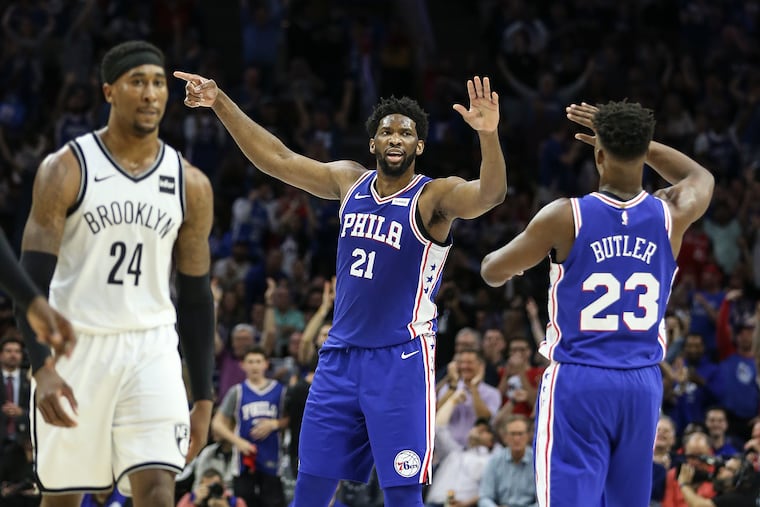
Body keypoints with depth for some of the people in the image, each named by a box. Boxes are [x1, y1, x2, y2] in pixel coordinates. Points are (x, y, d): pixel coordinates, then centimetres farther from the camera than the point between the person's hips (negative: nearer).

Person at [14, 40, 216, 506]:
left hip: (151, 349, 2)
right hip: (74, 346, -2)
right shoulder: (66, 170, -7)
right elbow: (33, 281, -11)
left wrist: (204, 398, 8)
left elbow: (196, 298, 10)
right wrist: (43, 369, -24)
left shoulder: (191, 185, 3)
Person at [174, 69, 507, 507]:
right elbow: (277, 159, 13)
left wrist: (488, 135, -47)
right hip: (341, 353, 6)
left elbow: (490, 193, -28)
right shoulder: (351, 182, 9)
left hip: (401, 359, -6)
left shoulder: (434, 197, -9)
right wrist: (222, 105, 9)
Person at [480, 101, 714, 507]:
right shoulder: (671, 215, -1)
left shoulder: (564, 217, -10)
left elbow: (493, 272, 5)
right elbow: (700, 177, 26)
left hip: (578, 382, -3)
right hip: (642, 383, 4)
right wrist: (634, 140, 25)